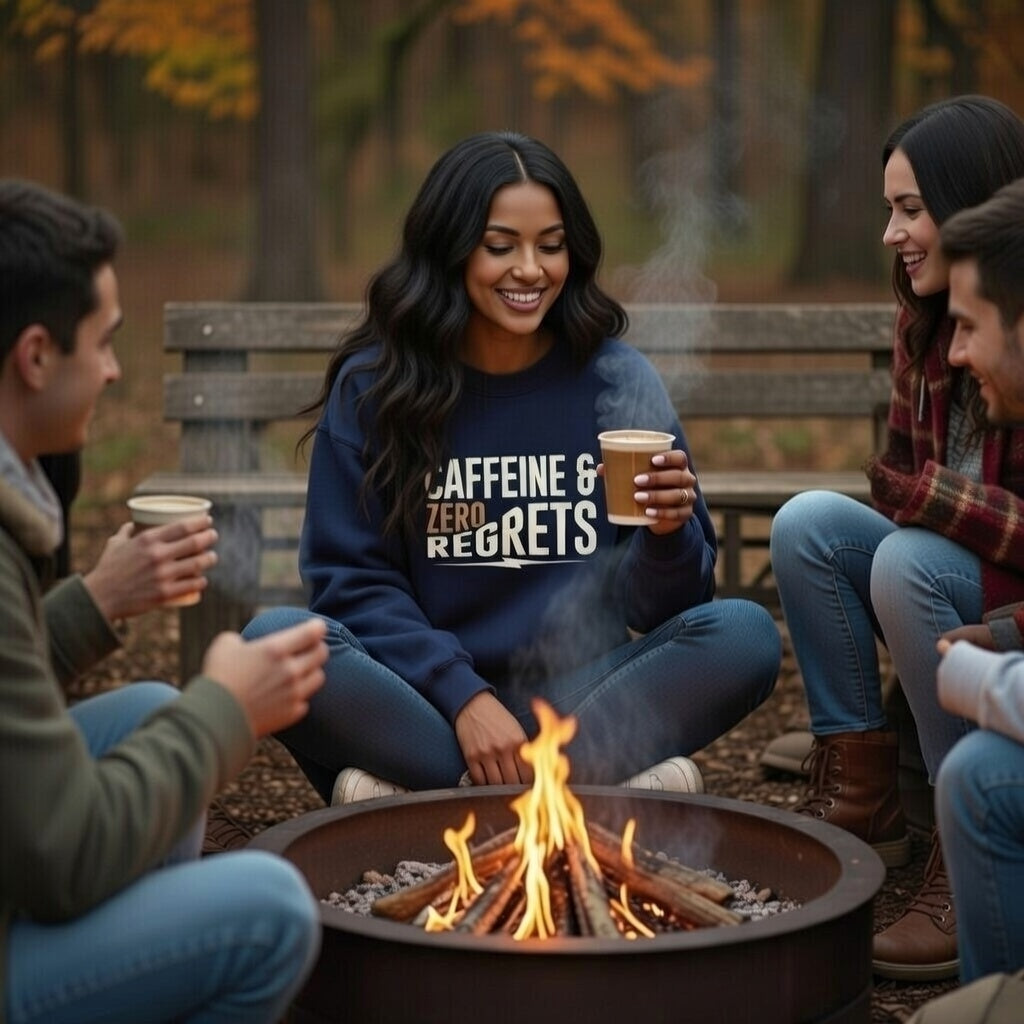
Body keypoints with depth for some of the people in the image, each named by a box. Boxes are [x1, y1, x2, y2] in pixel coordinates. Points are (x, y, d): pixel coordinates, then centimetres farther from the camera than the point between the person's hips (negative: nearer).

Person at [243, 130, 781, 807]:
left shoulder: (619, 380, 3)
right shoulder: (374, 385, 1)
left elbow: (649, 608, 3)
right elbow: (351, 580, -3)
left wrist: (667, 535, -20)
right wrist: (464, 696, -16)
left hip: (578, 698, 2)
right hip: (426, 706, -1)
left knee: (746, 636, -22)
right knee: (275, 639, -28)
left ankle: (411, 789, -22)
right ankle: (602, 780, -25)